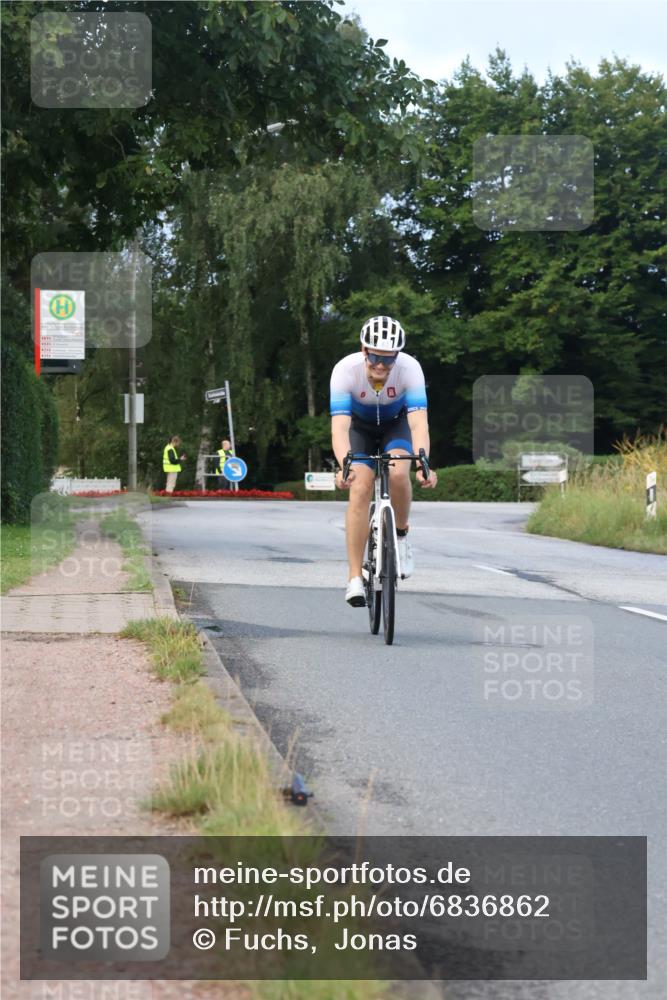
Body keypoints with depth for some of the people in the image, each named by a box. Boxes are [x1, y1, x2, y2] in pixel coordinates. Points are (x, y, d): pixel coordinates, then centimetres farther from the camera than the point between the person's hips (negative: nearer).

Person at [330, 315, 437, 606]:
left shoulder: (410, 368, -33)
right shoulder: (346, 370, -34)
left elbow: (419, 423, -40)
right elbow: (339, 427, -40)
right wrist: (343, 466, -57)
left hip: (396, 424, 0)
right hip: (360, 426, 0)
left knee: (398, 474, -29)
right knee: (360, 489, -19)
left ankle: (400, 537, -2)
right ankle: (355, 578, -15)